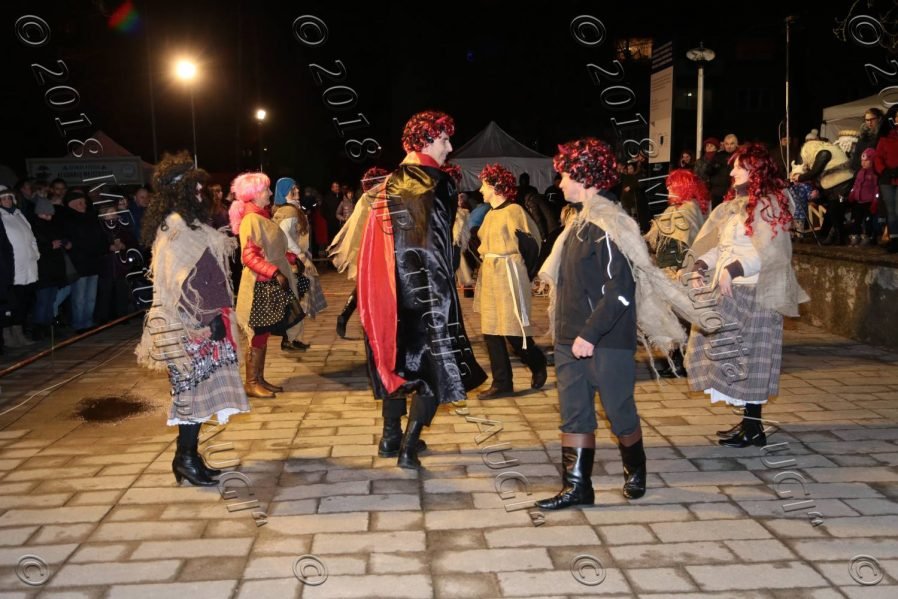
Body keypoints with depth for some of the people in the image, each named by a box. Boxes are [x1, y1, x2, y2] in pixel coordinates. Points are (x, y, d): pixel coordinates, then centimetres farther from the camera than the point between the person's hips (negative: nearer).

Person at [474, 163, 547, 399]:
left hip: (509, 277, -9)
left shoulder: (513, 211, -11)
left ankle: (538, 363, 25)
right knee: (491, 331, 7)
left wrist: (523, 274, -4)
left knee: (513, 330, -3)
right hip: (489, 277, 9)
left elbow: (530, 244, -11)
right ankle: (501, 384, 13)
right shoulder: (491, 214, 14)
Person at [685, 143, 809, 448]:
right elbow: (715, 244, 14)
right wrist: (700, 268, 0)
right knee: (732, 356, 10)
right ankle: (748, 423, 19)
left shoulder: (767, 205, -10)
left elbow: (767, 251, -19)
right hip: (727, 292, 9)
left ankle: (753, 428, 5)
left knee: (748, 357, -3)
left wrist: (733, 269, -26)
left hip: (752, 294, -8)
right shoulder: (734, 205, 16)